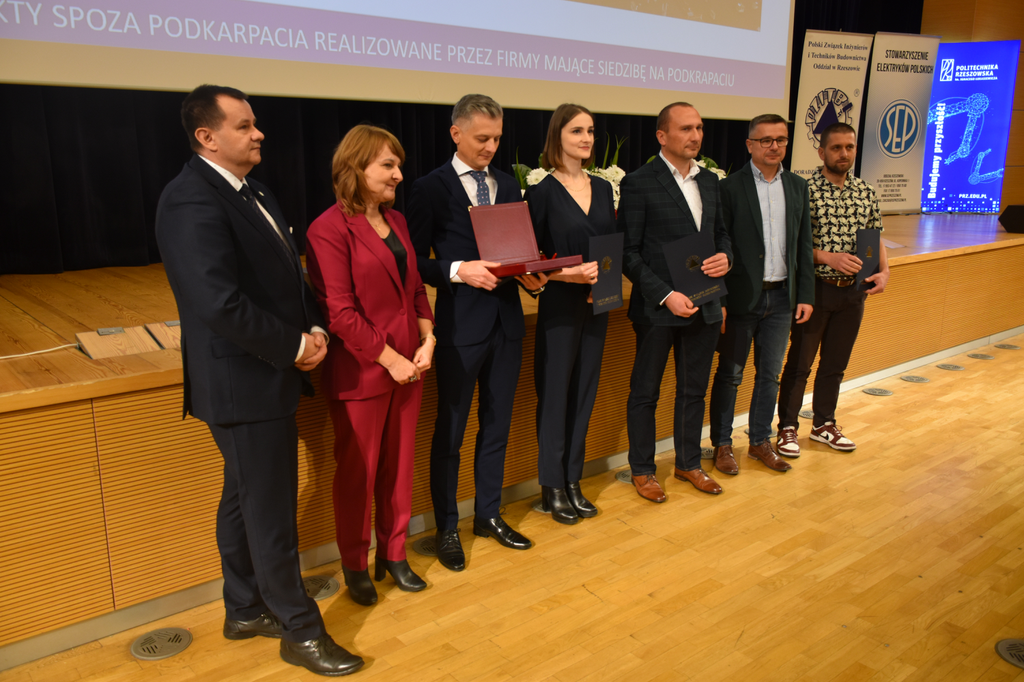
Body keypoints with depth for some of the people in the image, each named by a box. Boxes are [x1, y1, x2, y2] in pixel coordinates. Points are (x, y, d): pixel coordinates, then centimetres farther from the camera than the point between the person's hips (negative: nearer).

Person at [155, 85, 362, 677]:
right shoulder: (193, 201, -19)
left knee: (245, 500, 21)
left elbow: (289, 275, 16)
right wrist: (294, 347, -17)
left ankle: (246, 611, 39)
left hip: (268, 378, 10)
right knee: (271, 512, 3)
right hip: (243, 384, -10)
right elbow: (220, 303, -28)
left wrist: (315, 328, -2)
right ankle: (301, 631, 21)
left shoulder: (253, 192, 12)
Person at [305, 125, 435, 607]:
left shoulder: (396, 221, 12)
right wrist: (389, 359, -16)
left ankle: (393, 553, 33)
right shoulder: (330, 229, -13)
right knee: (357, 471, 9)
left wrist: (427, 340, -1)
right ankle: (354, 565, 28)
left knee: (399, 464, 16)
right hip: (359, 372, -7)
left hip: (406, 365, 7)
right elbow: (339, 311, -17)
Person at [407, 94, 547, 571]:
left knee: (497, 425, 15)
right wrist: (459, 270, -22)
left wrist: (530, 277, -5)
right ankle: (446, 528, 22)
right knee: (450, 431, 6)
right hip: (460, 325, -5)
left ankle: (489, 515, 32)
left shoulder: (508, 186, 12)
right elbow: (417, 260, -7)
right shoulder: (431, 188, -5)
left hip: (506, 321, 6)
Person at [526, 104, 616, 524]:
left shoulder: (603, 189, 10)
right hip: (558, 305, -6)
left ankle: (573, 482, 24)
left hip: (596, 304, 6)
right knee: (554, 393, 3)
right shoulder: (542, 190, -7)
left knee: (584, 392, 11)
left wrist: (605, 270, -8)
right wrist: (569, 274, -23)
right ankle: (552, 486, 17)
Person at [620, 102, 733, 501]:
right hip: (658, 307, -6)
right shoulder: (638, 183, -10)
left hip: (704, 306, 6)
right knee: (645, 393, 8)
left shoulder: (709, 181, 10)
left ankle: (689, 462, 34)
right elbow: (628, 252, -12)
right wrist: (665, 295, -19)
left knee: (694, 390, 17)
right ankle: (642, 470, 23)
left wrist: (725, 256, -4)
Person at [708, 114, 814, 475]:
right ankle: (722, 444, 20)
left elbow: (804, 246, 10)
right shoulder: (730, 187, -7)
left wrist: (806, 294, 6)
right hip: (742, 297, -5)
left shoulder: (798, 186, 8)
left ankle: (760, 441, 28)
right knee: (730, 375, 7)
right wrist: (718, 301, -14)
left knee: (769, 375, 13)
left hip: (781, 297, 5)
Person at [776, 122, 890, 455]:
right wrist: (829, 257, -23)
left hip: (853, 291, 5)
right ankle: (788, 427, 18)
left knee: (835, 364, 16)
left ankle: (824, 424, 31)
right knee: (799, 363, 5)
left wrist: (884, 270, -5)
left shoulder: (866, 192, 6)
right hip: (815, 287, -5)